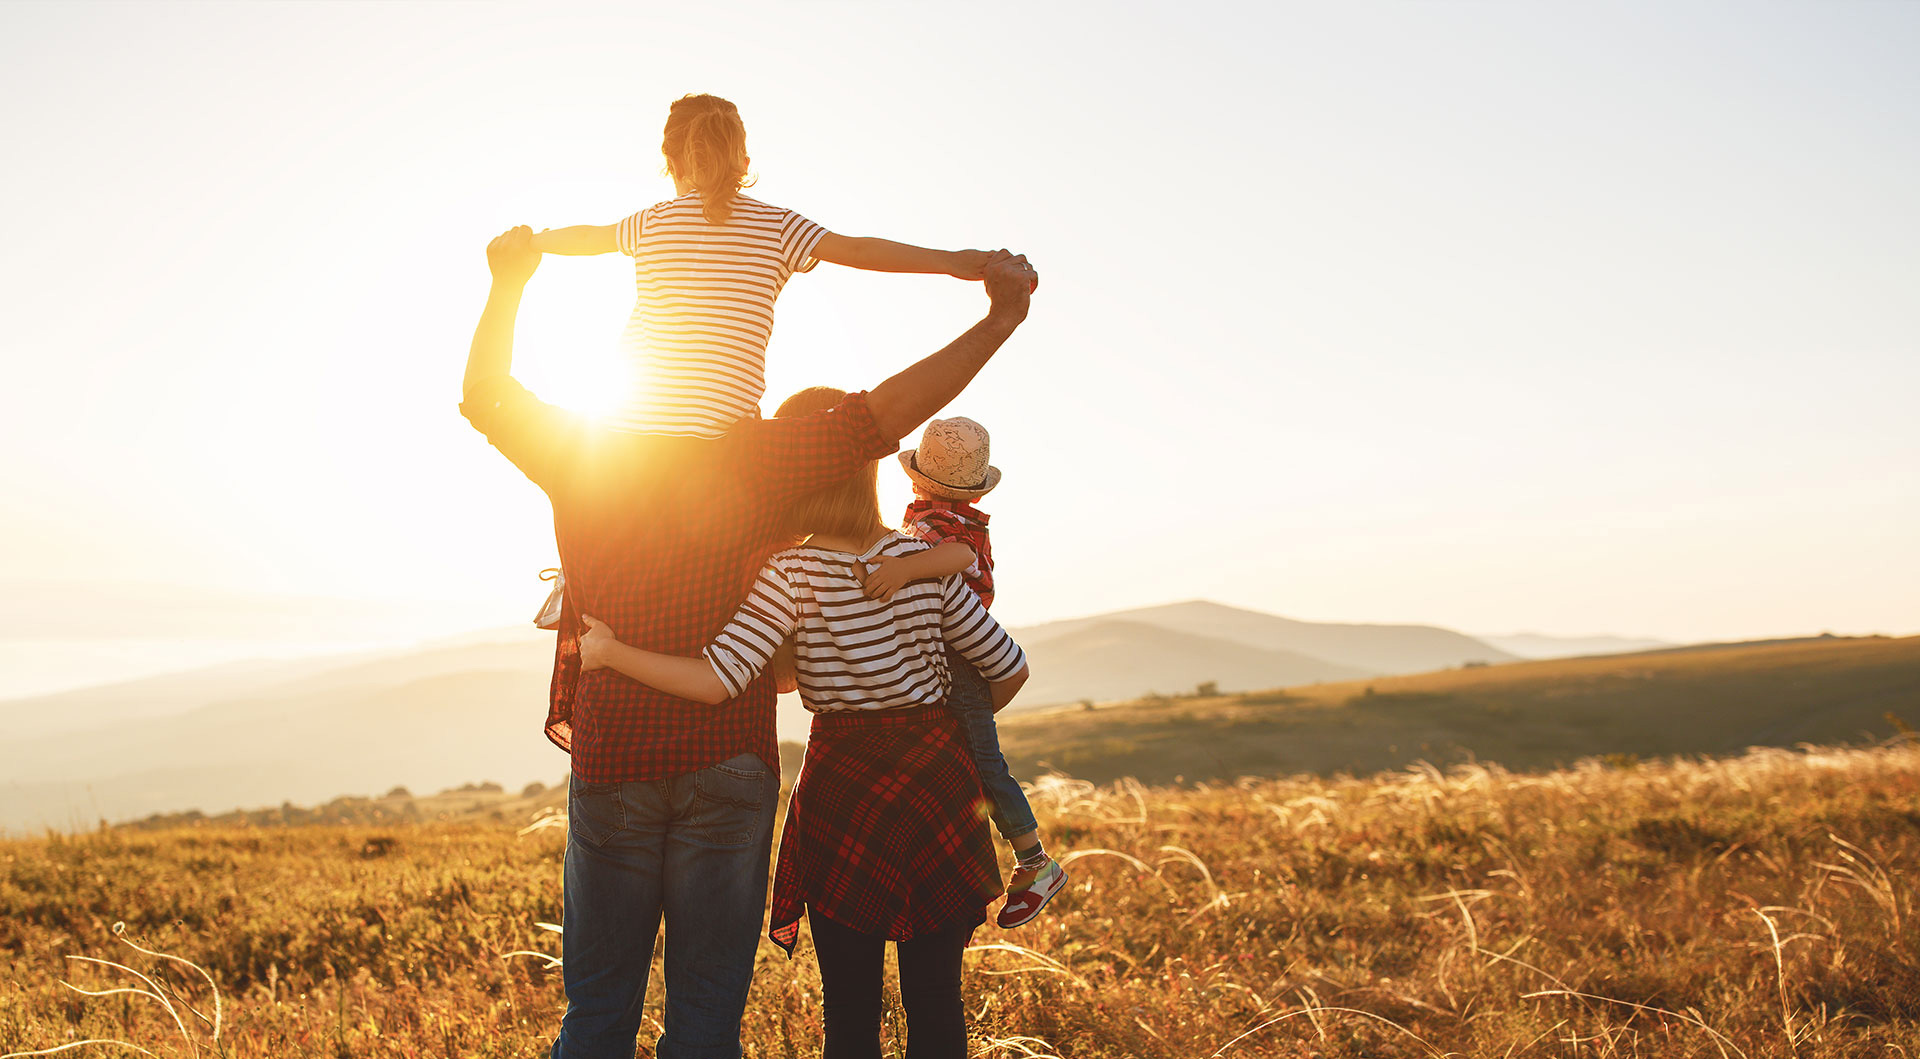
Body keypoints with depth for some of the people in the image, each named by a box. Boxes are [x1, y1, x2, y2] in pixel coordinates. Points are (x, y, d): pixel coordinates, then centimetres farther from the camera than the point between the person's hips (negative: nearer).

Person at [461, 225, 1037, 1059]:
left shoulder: (581, 456, 2)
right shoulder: (752, 457, -5)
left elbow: (483, 393, 19)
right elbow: (882, 414, -11)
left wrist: (508, 286, 28)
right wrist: (998, 322, -11)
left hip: (610, 759, 2)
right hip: (727, 764, -2)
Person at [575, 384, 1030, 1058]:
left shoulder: (791, 576, -12)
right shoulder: (923, 561, 0)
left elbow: (717, 681, -22)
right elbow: (1007, 670, 5)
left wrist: (610, 652, -11)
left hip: (844, 787, -3)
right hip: (939, 777, 3)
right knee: (935, 999, 11)